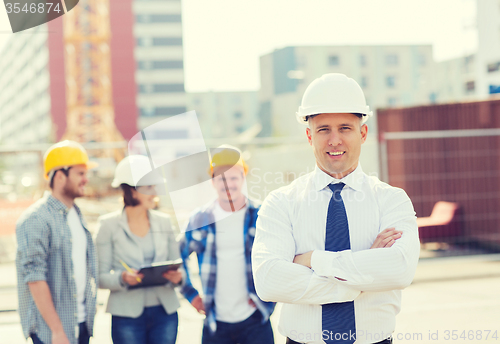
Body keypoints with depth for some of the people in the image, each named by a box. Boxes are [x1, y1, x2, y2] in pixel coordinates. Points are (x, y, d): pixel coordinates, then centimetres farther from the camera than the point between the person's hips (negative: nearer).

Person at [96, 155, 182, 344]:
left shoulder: (163, 222, 8)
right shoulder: (109, 225, -2)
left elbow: (176, 267, 12)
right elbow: (101, 277, -3)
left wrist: (177, 277, -10)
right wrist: (123, 278, -23)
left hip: (165, 313, 3)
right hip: (127, 314, -3)